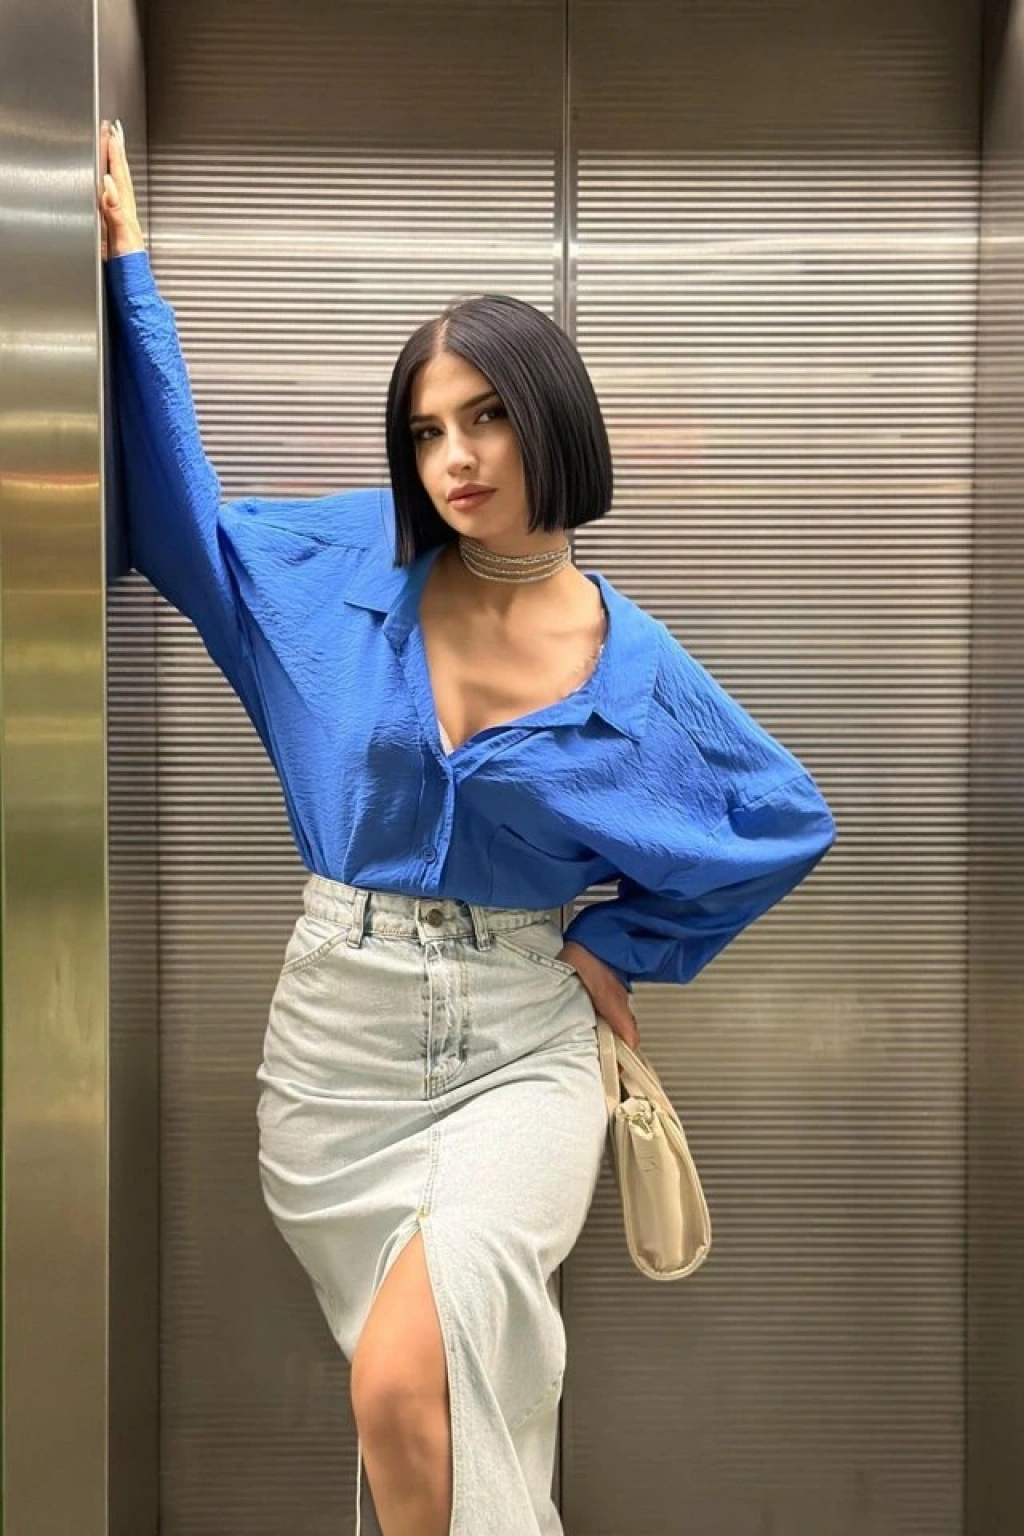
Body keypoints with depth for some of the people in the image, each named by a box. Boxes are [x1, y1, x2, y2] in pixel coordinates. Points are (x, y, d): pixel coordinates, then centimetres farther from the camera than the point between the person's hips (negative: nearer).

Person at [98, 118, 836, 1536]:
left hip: (521, 1044, -2)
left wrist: (627, 944, 2)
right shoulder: (355, 562, -2)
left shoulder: (632, 666, -5)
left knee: (405, 1386, -19)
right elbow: (188, 524, 7)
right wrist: (128, 272, 5)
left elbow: (792, 819, 7)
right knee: (435, 1399, 11)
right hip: (341, 1030, 2)